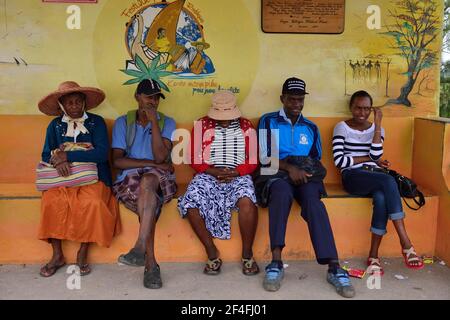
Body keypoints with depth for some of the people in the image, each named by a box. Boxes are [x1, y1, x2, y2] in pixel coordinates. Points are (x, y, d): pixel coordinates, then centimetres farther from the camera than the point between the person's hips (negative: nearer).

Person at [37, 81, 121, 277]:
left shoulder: (96, 122, 2)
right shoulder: (55, 125, 12)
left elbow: (102, 153, -12)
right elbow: (46, 155, 6)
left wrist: (68, 155, -16)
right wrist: (58, 161, -18)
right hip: (62, 179, 3)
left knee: (92, 202, -33)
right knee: (51, 201, -28)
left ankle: (83, 253, -14)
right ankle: (57, 255, -13)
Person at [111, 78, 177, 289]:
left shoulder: (167, 122, 10)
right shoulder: (122, 122, 11)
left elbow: (161, 157, -7)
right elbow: (118, 160, -2)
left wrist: (154, 121, -10)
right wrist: (152, 163, -10)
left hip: (159, 179, 0)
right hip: (129, 179, 1)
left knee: (147, 181, -38)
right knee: (150, 201, -34)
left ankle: (140, 249, -40)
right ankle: (151, 264, -31)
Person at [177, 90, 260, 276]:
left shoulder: (246, 127, 12)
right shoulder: (202, 125, 11)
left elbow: (252, 162, 7)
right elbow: (196, 161, 6)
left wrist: (234, 172, -11)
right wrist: (214, 171, -12)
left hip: (238, 176, 0)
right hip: (208, 175, 1)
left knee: (247, 201, -34)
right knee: (191, 203, -29)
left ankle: (247, 254, -14)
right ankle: (212, 254, -13)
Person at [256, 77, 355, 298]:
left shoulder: (311, 128, 21)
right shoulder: (268, 121, 10)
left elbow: (317, 161, 19)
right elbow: (264, 157, -2)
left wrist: (304, 169, -4)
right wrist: (289, 167, -18)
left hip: (304, 175, 2)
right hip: (277, 174, -2)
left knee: (312, 198, -33)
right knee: (282, 191, -39)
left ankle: (334, 268, -41)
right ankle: (276, 262, -39)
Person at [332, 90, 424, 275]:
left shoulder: (377, 129, 15)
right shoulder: (342, 127, 5)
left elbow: (376, 156, -4)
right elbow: (339, 161, -7)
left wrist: (377, 124, -5)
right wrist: (369, 158, -2)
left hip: (374, 178, 4)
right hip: (352, 177, -3)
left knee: (382, 197, -33)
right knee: (388, 180, -33)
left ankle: (373, 255, -25)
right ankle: (406, 244, -32)